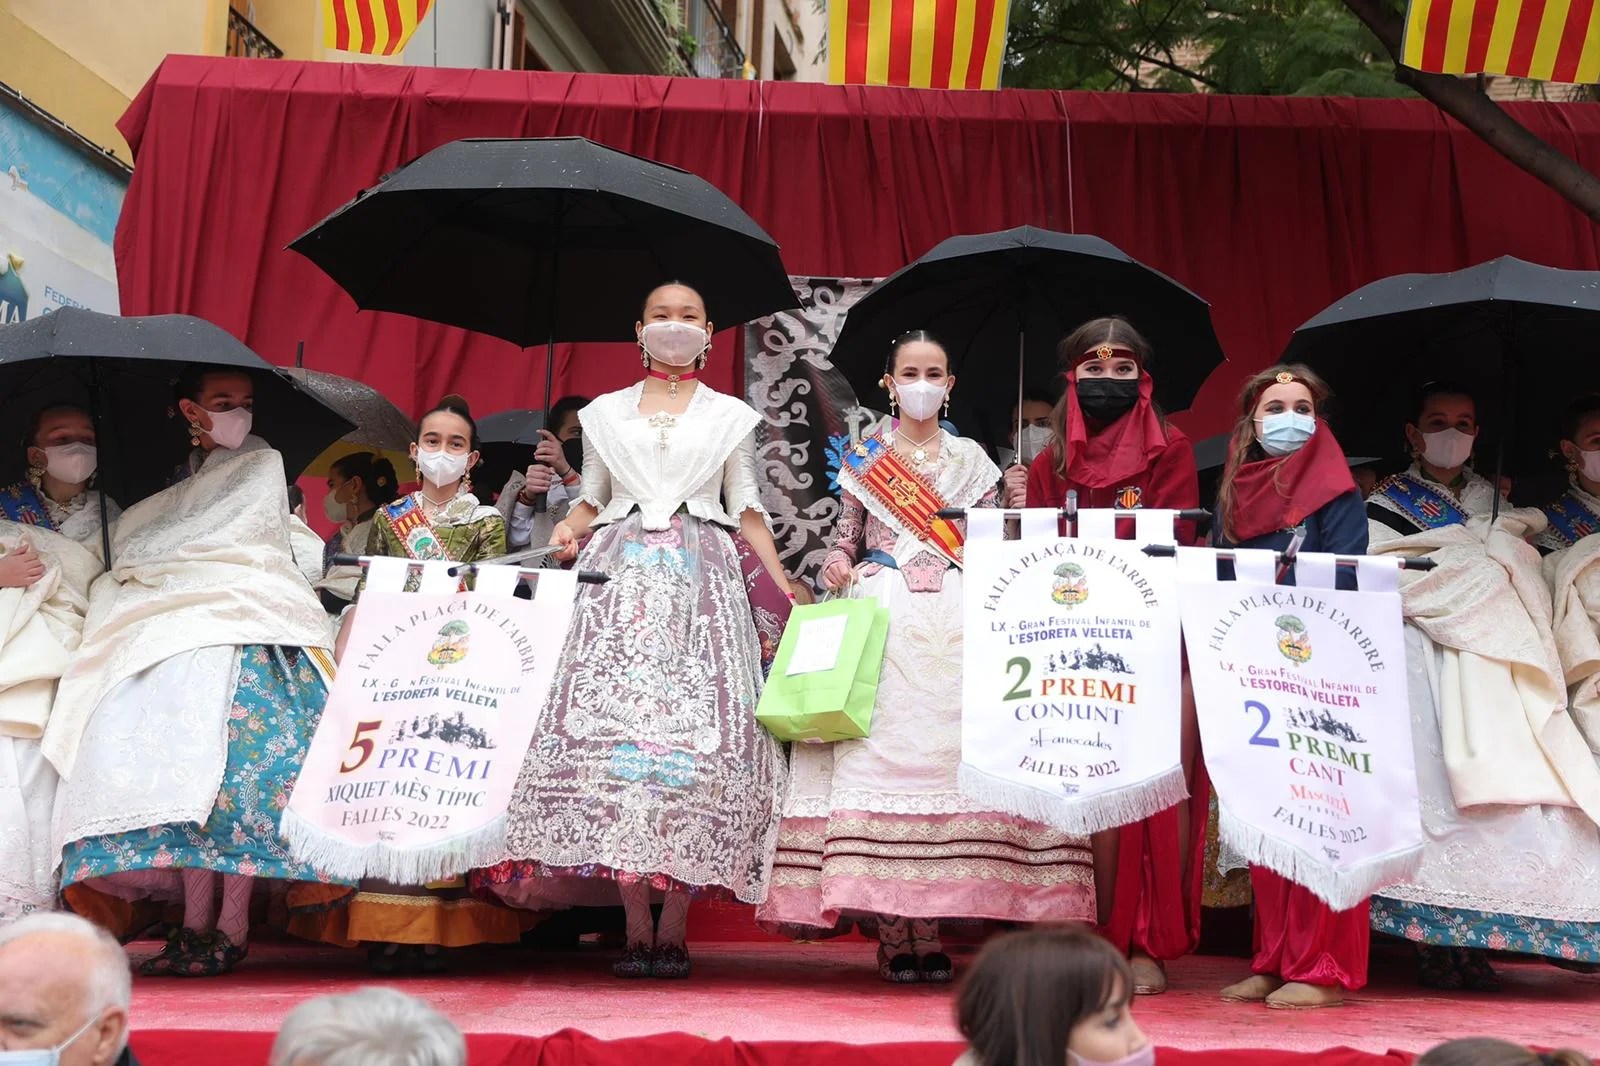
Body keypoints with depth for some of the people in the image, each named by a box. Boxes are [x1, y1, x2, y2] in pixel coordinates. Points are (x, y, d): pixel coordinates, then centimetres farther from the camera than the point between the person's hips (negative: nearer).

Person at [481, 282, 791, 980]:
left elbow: (748, 512, 13)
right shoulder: (606, 412, 18)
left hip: (701, 577, 0)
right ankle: (635, 926, -10)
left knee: (698, 732, -13)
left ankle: (674, 927, -10)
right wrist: (566, 531, -3)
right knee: (613, 725, -14)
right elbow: (590, 501, 19)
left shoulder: (730, 416, 16)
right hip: (618, 575, 1)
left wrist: (785, 589, 2)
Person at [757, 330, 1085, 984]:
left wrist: (1016, 503, -3)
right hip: (882, 615, -1)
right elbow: (846, 539, 11)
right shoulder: (864, 457, 11)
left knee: (948, 751, -8)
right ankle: (894, 933, -7)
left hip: (955, 621, 1)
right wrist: (837, 566, -9)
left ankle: (928, 928, -3)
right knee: (881, 751, -11)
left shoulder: (971, 459, 14)